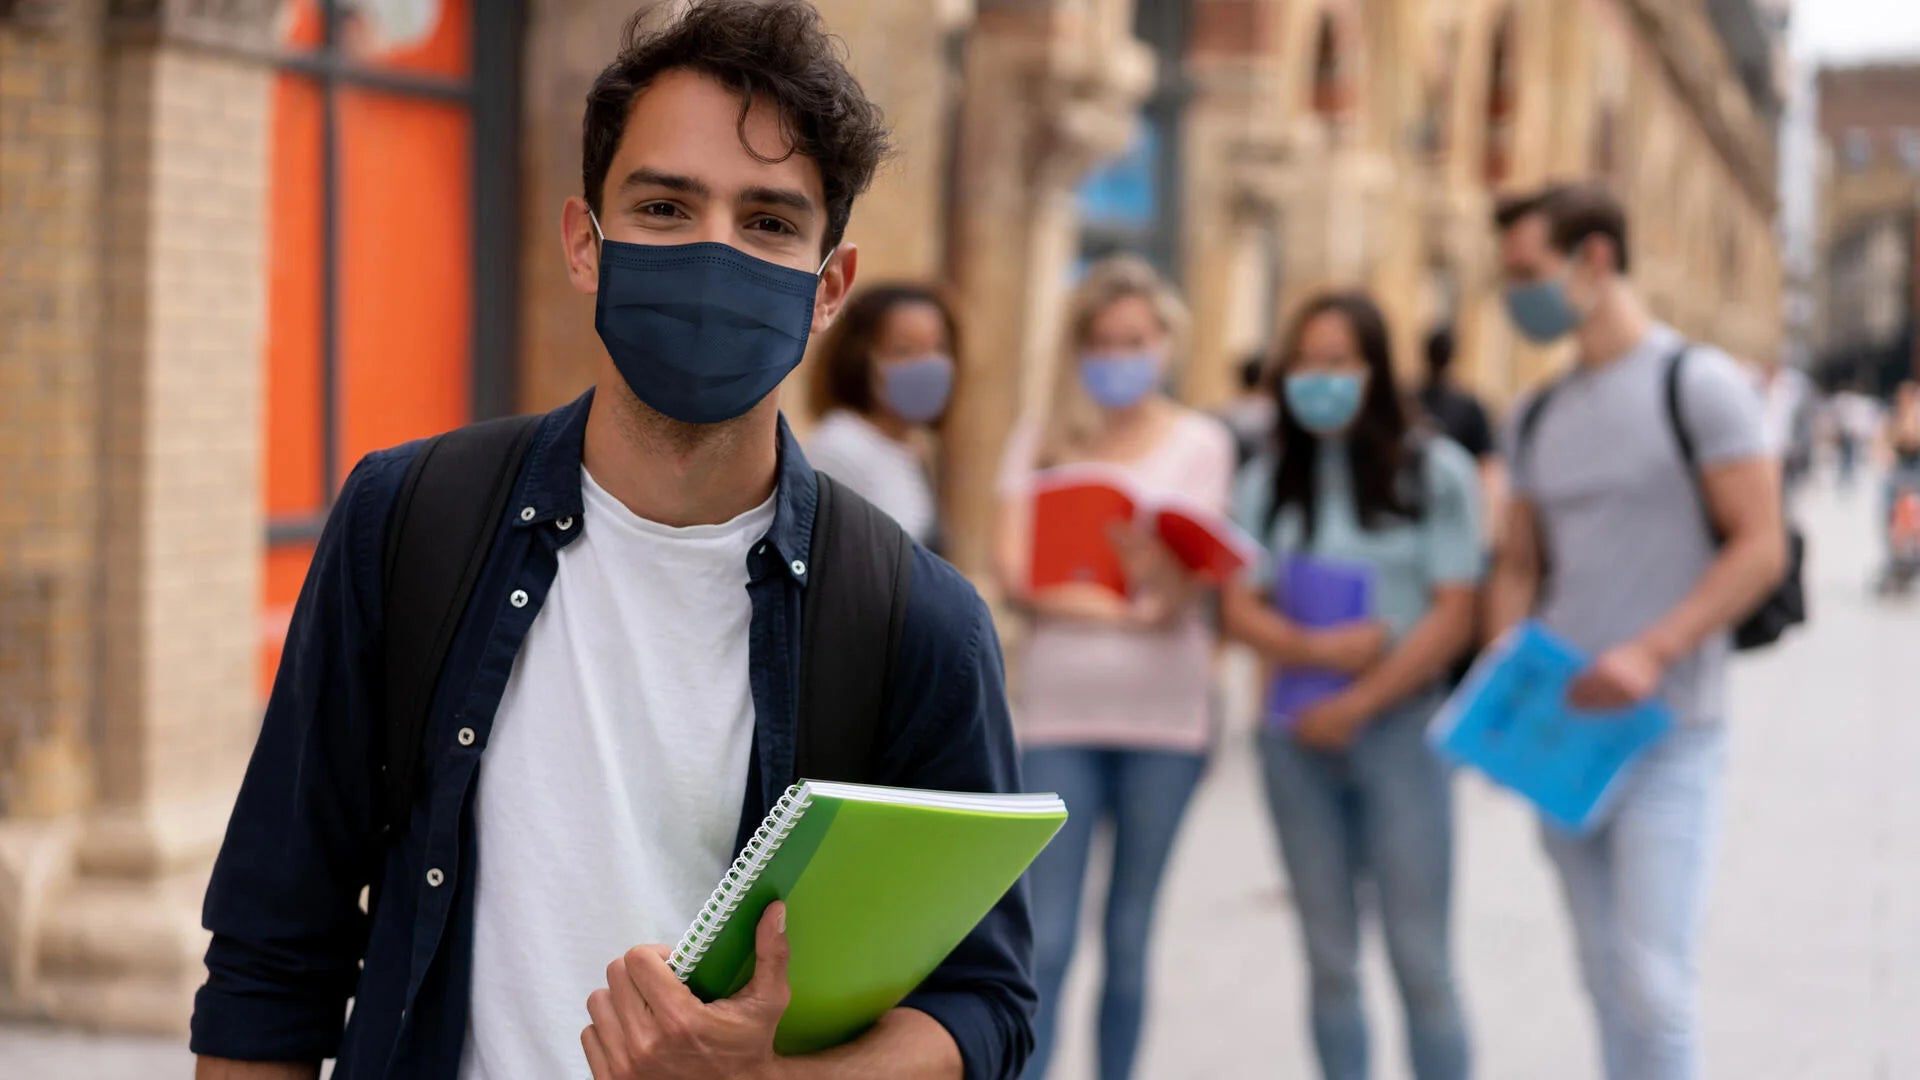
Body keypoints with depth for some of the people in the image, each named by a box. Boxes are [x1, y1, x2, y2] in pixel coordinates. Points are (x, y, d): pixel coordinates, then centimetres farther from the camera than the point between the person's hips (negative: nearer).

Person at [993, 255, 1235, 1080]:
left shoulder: (1200, 442, 5)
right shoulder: (1042, 438, 7)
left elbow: (1184, 585, -7)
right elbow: (1014, 572, -2)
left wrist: (1161, 577, -30)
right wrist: (1117, 610, -15)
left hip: (1162, 710, 0)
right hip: (1059, 705, 0)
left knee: (1131, 936, 7)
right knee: (1046, 939, -6)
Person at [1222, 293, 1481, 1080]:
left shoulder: (1434, 473, -1)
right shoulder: (1266, 481, 9)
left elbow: (1452, 616, -6)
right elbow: (1239, 608, 3)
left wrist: (1358, 704, -12)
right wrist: (1314, 649, -16)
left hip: (1399, 728, -3)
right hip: (1298, 737, 3)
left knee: (1421, 962, -3)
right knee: (1329, 962, 9)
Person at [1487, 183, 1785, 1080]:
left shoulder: (1700, 385, -5)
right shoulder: (1537, 418, 14)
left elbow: (1762, 548, -11)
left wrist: (1653, 653, -22)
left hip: (1668, 734, -6)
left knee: (1652, 986, -11)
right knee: (1607, 983, 10)